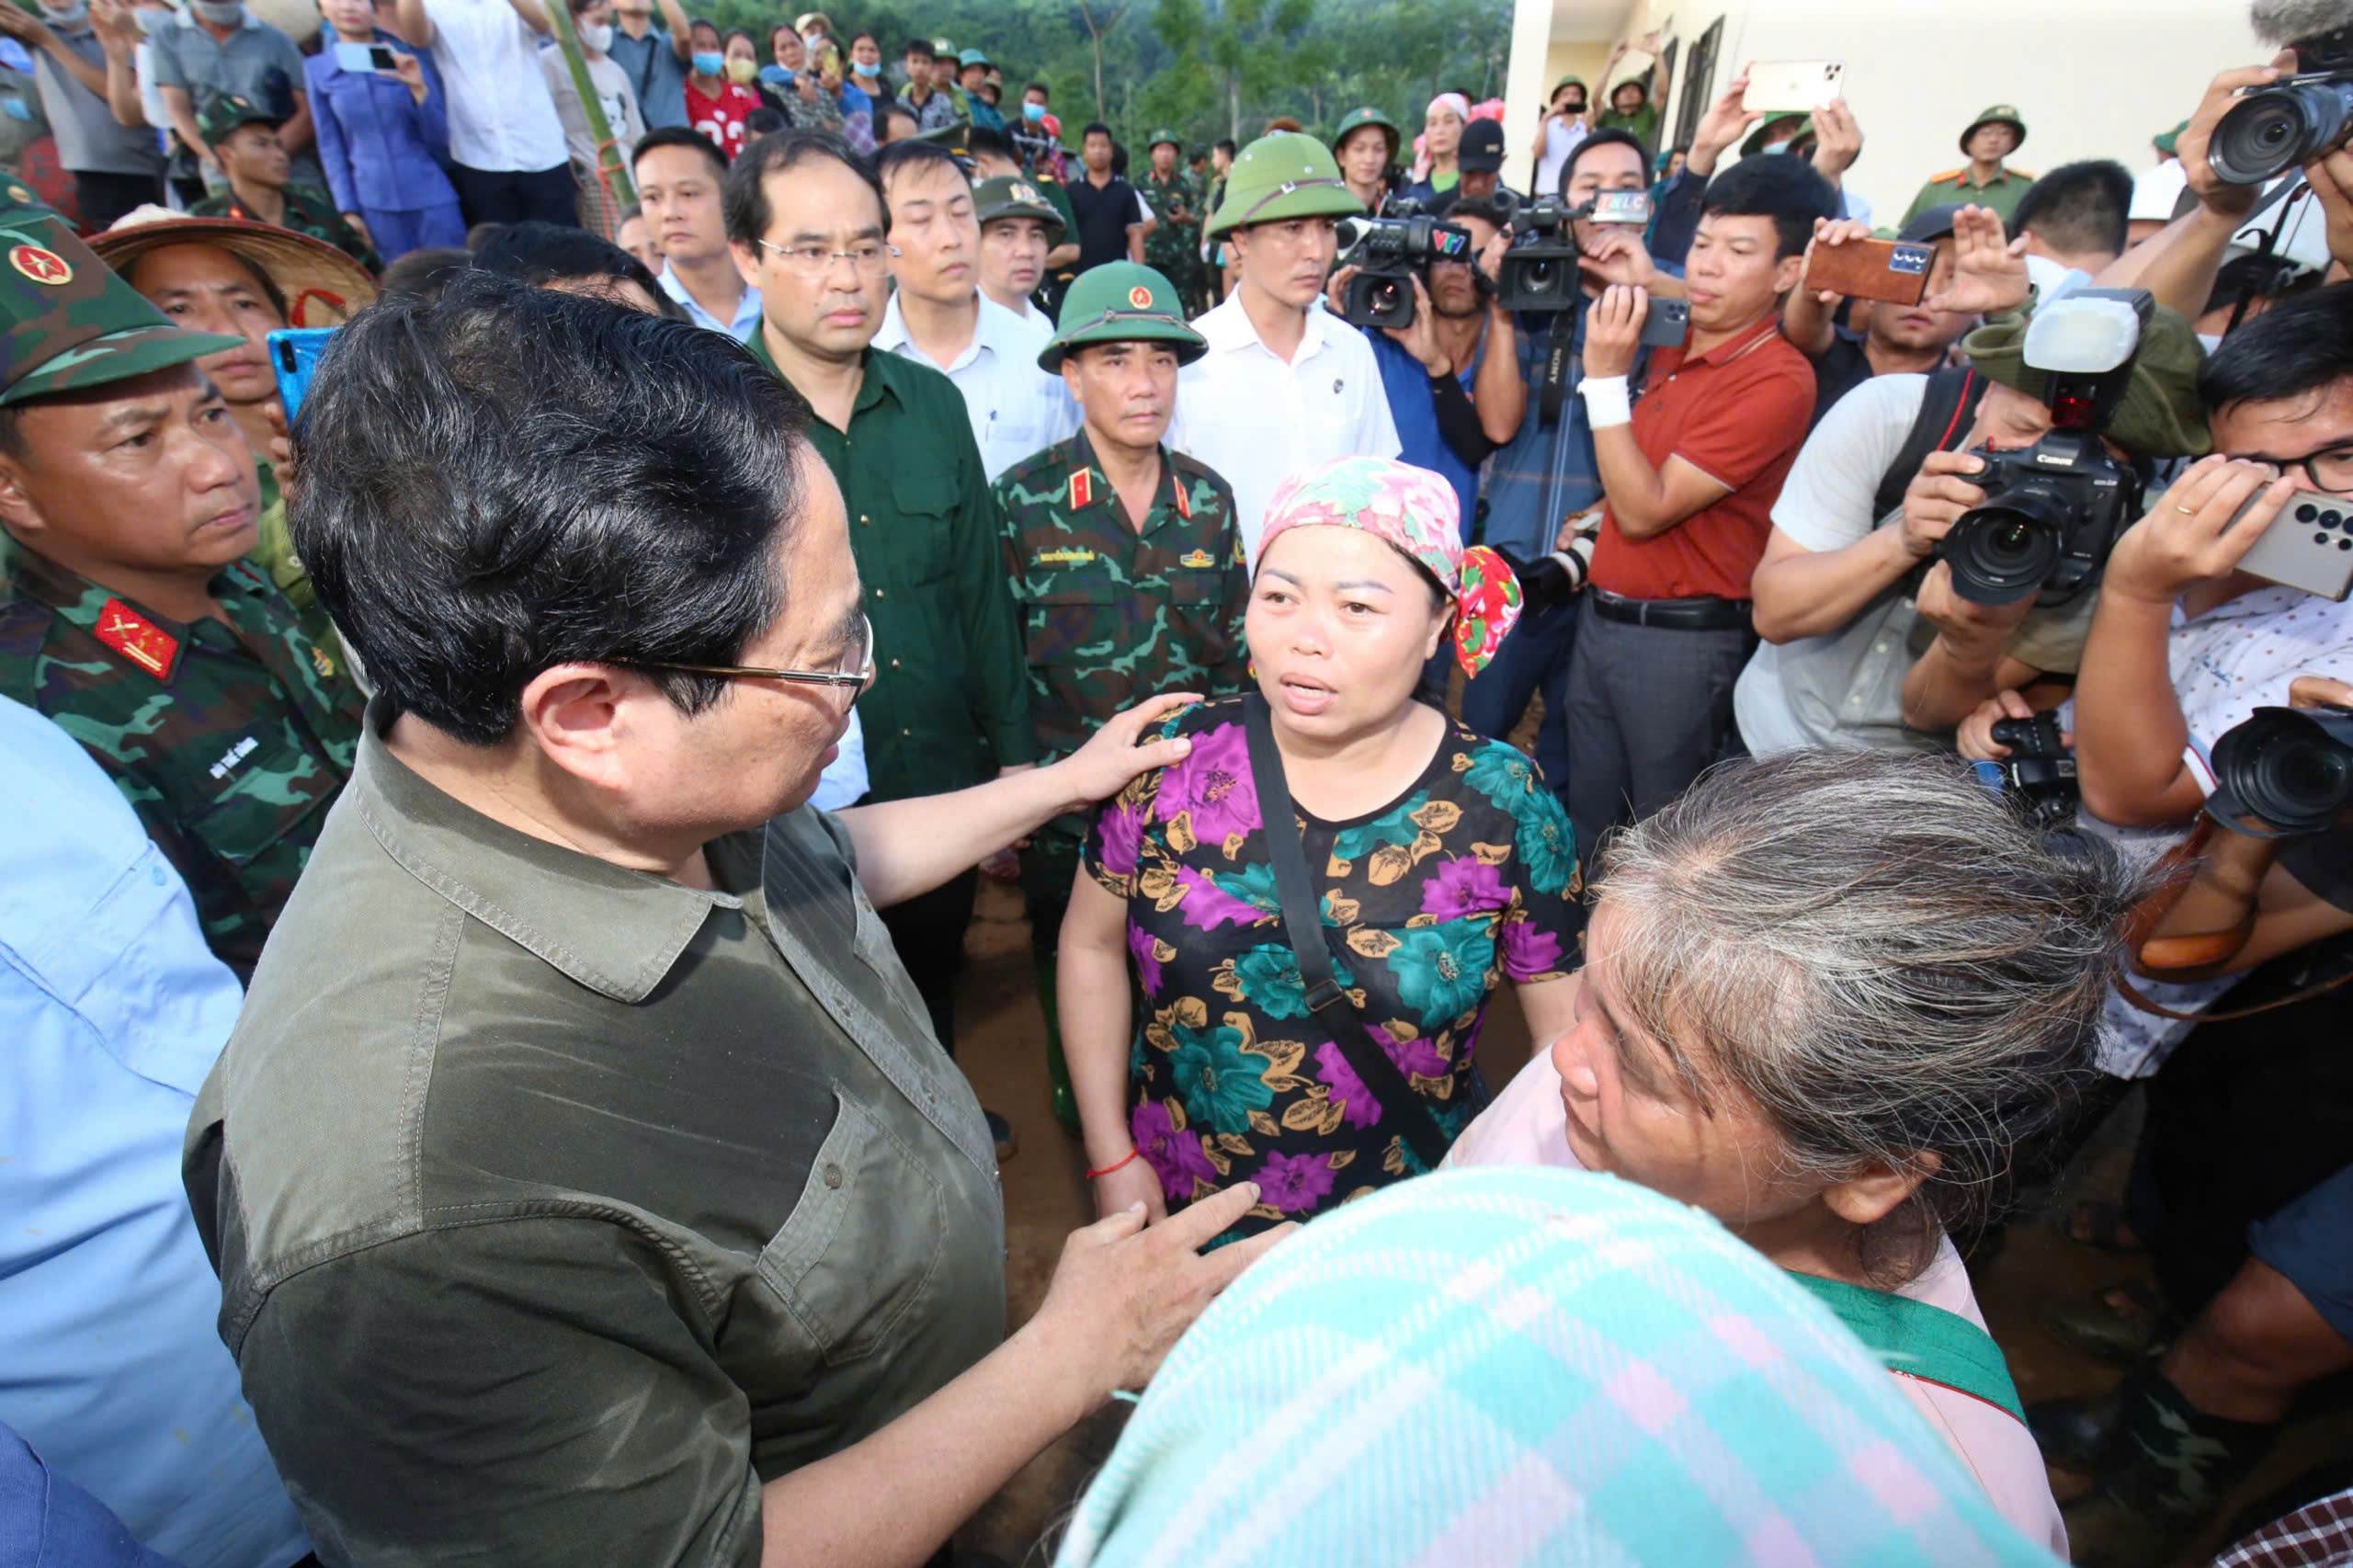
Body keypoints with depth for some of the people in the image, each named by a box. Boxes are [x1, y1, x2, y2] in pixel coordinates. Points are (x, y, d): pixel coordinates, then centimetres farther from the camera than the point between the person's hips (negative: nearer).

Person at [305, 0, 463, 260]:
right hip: (375, 204, 1)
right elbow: (330, 147, 8)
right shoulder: (317, 69, 6)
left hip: (431, 198, -1)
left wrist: (419, 88, -15)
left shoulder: (409, 55, 2)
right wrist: (348, 209, 1)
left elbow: (441, 140, -2)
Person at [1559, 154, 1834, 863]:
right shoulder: (1672, 351, 11)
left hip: (1682, 638, -8)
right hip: (1603, 617, 8)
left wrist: (1605, 375, -18)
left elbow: (1647, 510, -19)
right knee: (1586, 821, 18)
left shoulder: (1776, 379, -14)